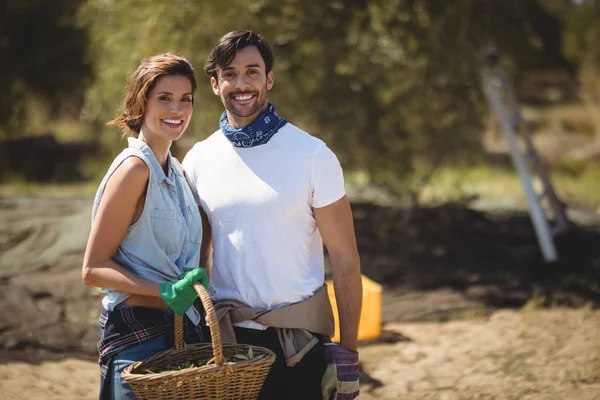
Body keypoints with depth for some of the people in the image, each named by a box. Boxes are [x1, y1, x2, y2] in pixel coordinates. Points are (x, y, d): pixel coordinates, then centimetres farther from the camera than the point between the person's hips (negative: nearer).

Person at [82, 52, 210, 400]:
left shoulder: (177, 172, 12)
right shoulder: (135, 168, -14)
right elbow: (94, 269, -15)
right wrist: (167, 291, -25)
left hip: (183, 330, 8)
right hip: (139, 334, -8)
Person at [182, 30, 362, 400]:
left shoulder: (312, 155, -5)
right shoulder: (198, 161, 4)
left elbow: (345, 261, -6)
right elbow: (197, 258, 13)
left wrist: (346, 355, -10)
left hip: (298, 341, -3)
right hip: (225, 338, 3)